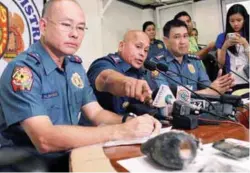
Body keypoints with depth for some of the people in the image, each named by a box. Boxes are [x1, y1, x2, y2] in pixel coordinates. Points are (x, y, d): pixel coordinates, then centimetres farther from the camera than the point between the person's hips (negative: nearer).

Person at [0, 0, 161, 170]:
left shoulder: (75, 66, 4)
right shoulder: (22, 69, -20)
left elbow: (96, 113, 3)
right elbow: (45, 140, -30)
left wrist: (130, 122, -16)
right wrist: (119, 131, -31)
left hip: (69, 156, 6)